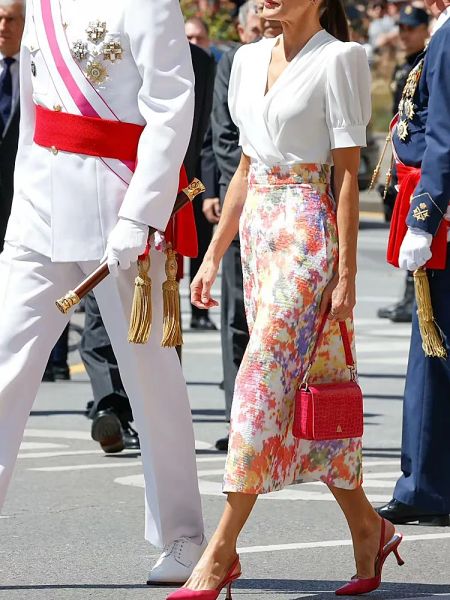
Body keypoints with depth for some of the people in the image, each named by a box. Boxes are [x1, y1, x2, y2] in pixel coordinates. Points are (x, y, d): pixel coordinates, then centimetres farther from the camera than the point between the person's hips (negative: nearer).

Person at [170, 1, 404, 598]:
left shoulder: (337, 59, -8)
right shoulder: (250, 59, 13)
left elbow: (347, 173, -10)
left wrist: (347, 272, -13)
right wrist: (214, 255, 16)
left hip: (308, 230, -8)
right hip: (258, 230, 8)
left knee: (266, 380, -10)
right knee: (301, 389, 9)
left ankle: (222, 549, -10)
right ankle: (367, 527, 20)